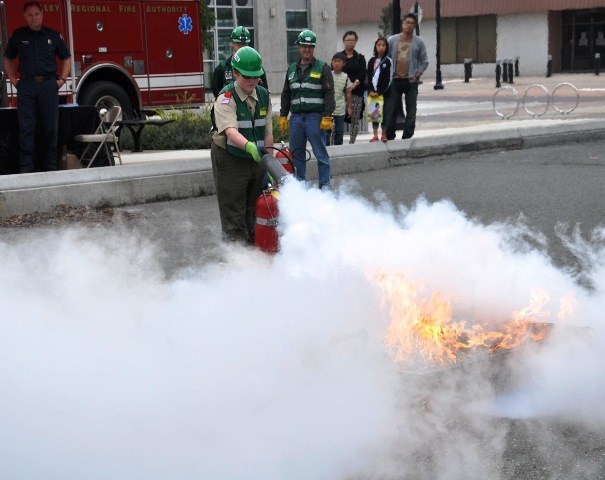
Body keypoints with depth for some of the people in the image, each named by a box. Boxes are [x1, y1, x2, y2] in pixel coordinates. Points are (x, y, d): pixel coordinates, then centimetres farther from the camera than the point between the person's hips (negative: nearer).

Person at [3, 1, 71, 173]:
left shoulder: (53, 35, 7)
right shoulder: (18, 35, 7)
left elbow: (65, 58, 15)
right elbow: (8, 59, 17)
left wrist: (62, 79, 5)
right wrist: (13, 80, 7)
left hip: (48, 84, 0)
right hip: (26, 85, 0)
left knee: (51, 126, 3)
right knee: (26, 127, -1)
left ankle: (51, 165, 12)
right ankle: (26, 167, 3)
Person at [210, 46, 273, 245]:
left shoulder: (263, 96, 3)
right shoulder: (226, 98, -17)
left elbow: (268, 132, 5)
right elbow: (230, 131, -33)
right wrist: (249, 146, -51)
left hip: (256, 159, 6)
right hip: (230, 161, -6)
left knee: (254, 209, 14)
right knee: (234, 215, -2)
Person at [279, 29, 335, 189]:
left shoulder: (322, 68, 1)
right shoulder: (292, 69, 17)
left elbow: (329, 93, -5)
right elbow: (286, 94, 21)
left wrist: (327, 117, -13)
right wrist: (283, 115, 14)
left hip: (315, 117, -5)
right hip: (296, 117, 5)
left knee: (321, 153, -4)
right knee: (296, 154, 7)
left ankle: (325, 184, 2)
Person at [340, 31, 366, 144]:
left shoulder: (360, 58, 12)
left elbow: (362, 74, 0)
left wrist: (354, 84, -17)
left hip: (356, 92, 1)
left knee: (355, 118, 0)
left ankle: (352, 141, 8)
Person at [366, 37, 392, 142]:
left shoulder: (387, 61, -2)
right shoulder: (372, 61, 9)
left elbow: (387, 79, -8)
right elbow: (369, 77, 6)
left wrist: (379, 92, -14)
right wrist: (371, 90, -8)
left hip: (384, 92, -4)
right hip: (373, 92, 4)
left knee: (383, 113, 0)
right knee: (374, 112, 5)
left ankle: (383, 135, 7)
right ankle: (375, 135, 10)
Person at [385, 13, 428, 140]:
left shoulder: (418, 42, 5)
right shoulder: (392, 40, 5)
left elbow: (424, 61, 6)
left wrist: (418, 74, -6)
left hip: (411, 82, 0)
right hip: (395, 81, 0)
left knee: (411, 112, 1)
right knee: (391, 110, 1)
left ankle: (407, 137, 7)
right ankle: (389, 137, 9)